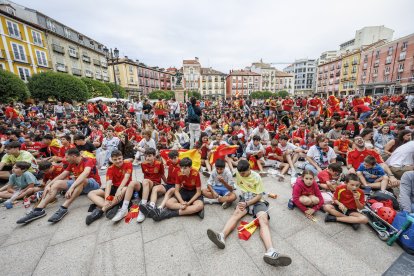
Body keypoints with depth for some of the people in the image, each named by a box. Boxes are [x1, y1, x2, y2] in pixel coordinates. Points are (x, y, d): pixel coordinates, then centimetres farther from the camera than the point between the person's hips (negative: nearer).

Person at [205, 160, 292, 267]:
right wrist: (244, 201, 12)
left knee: (264, 221, -30)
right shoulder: (238, 174, -1)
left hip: (257, 201, -2)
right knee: (236, 213, -29)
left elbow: (259, 196, -11)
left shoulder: (256, 177, -12)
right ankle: (222, 236, -52)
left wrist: (247, 203, -22)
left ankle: (270, 252, -53)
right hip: (244, 200, 2)